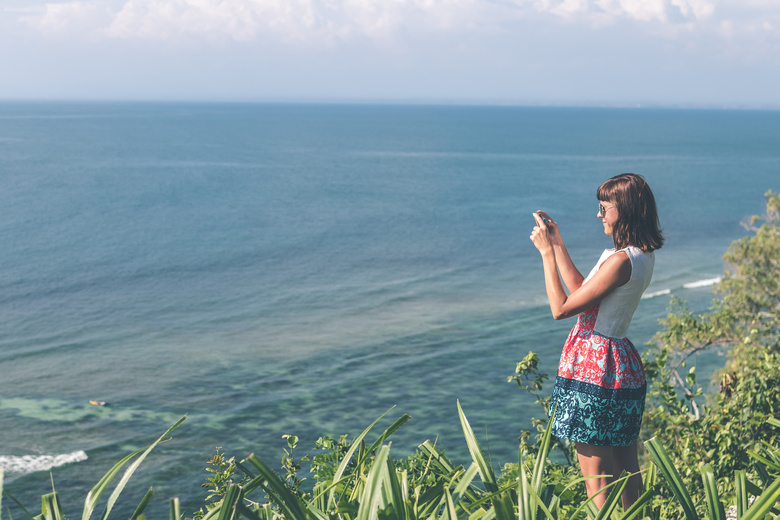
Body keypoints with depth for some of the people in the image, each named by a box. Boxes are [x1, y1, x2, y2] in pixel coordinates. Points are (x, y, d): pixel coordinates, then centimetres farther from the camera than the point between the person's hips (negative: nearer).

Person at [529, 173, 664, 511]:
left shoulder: (621, 260, -21)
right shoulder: (643, 255, 8)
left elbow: (560, 308, -17)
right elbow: (582, 291, 17)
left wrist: (547, 252, -10)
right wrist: (557, 244, 16)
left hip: (596, 366, -10)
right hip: (624, 366, 10)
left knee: (597, 481, -1)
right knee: (627, 472, 17)